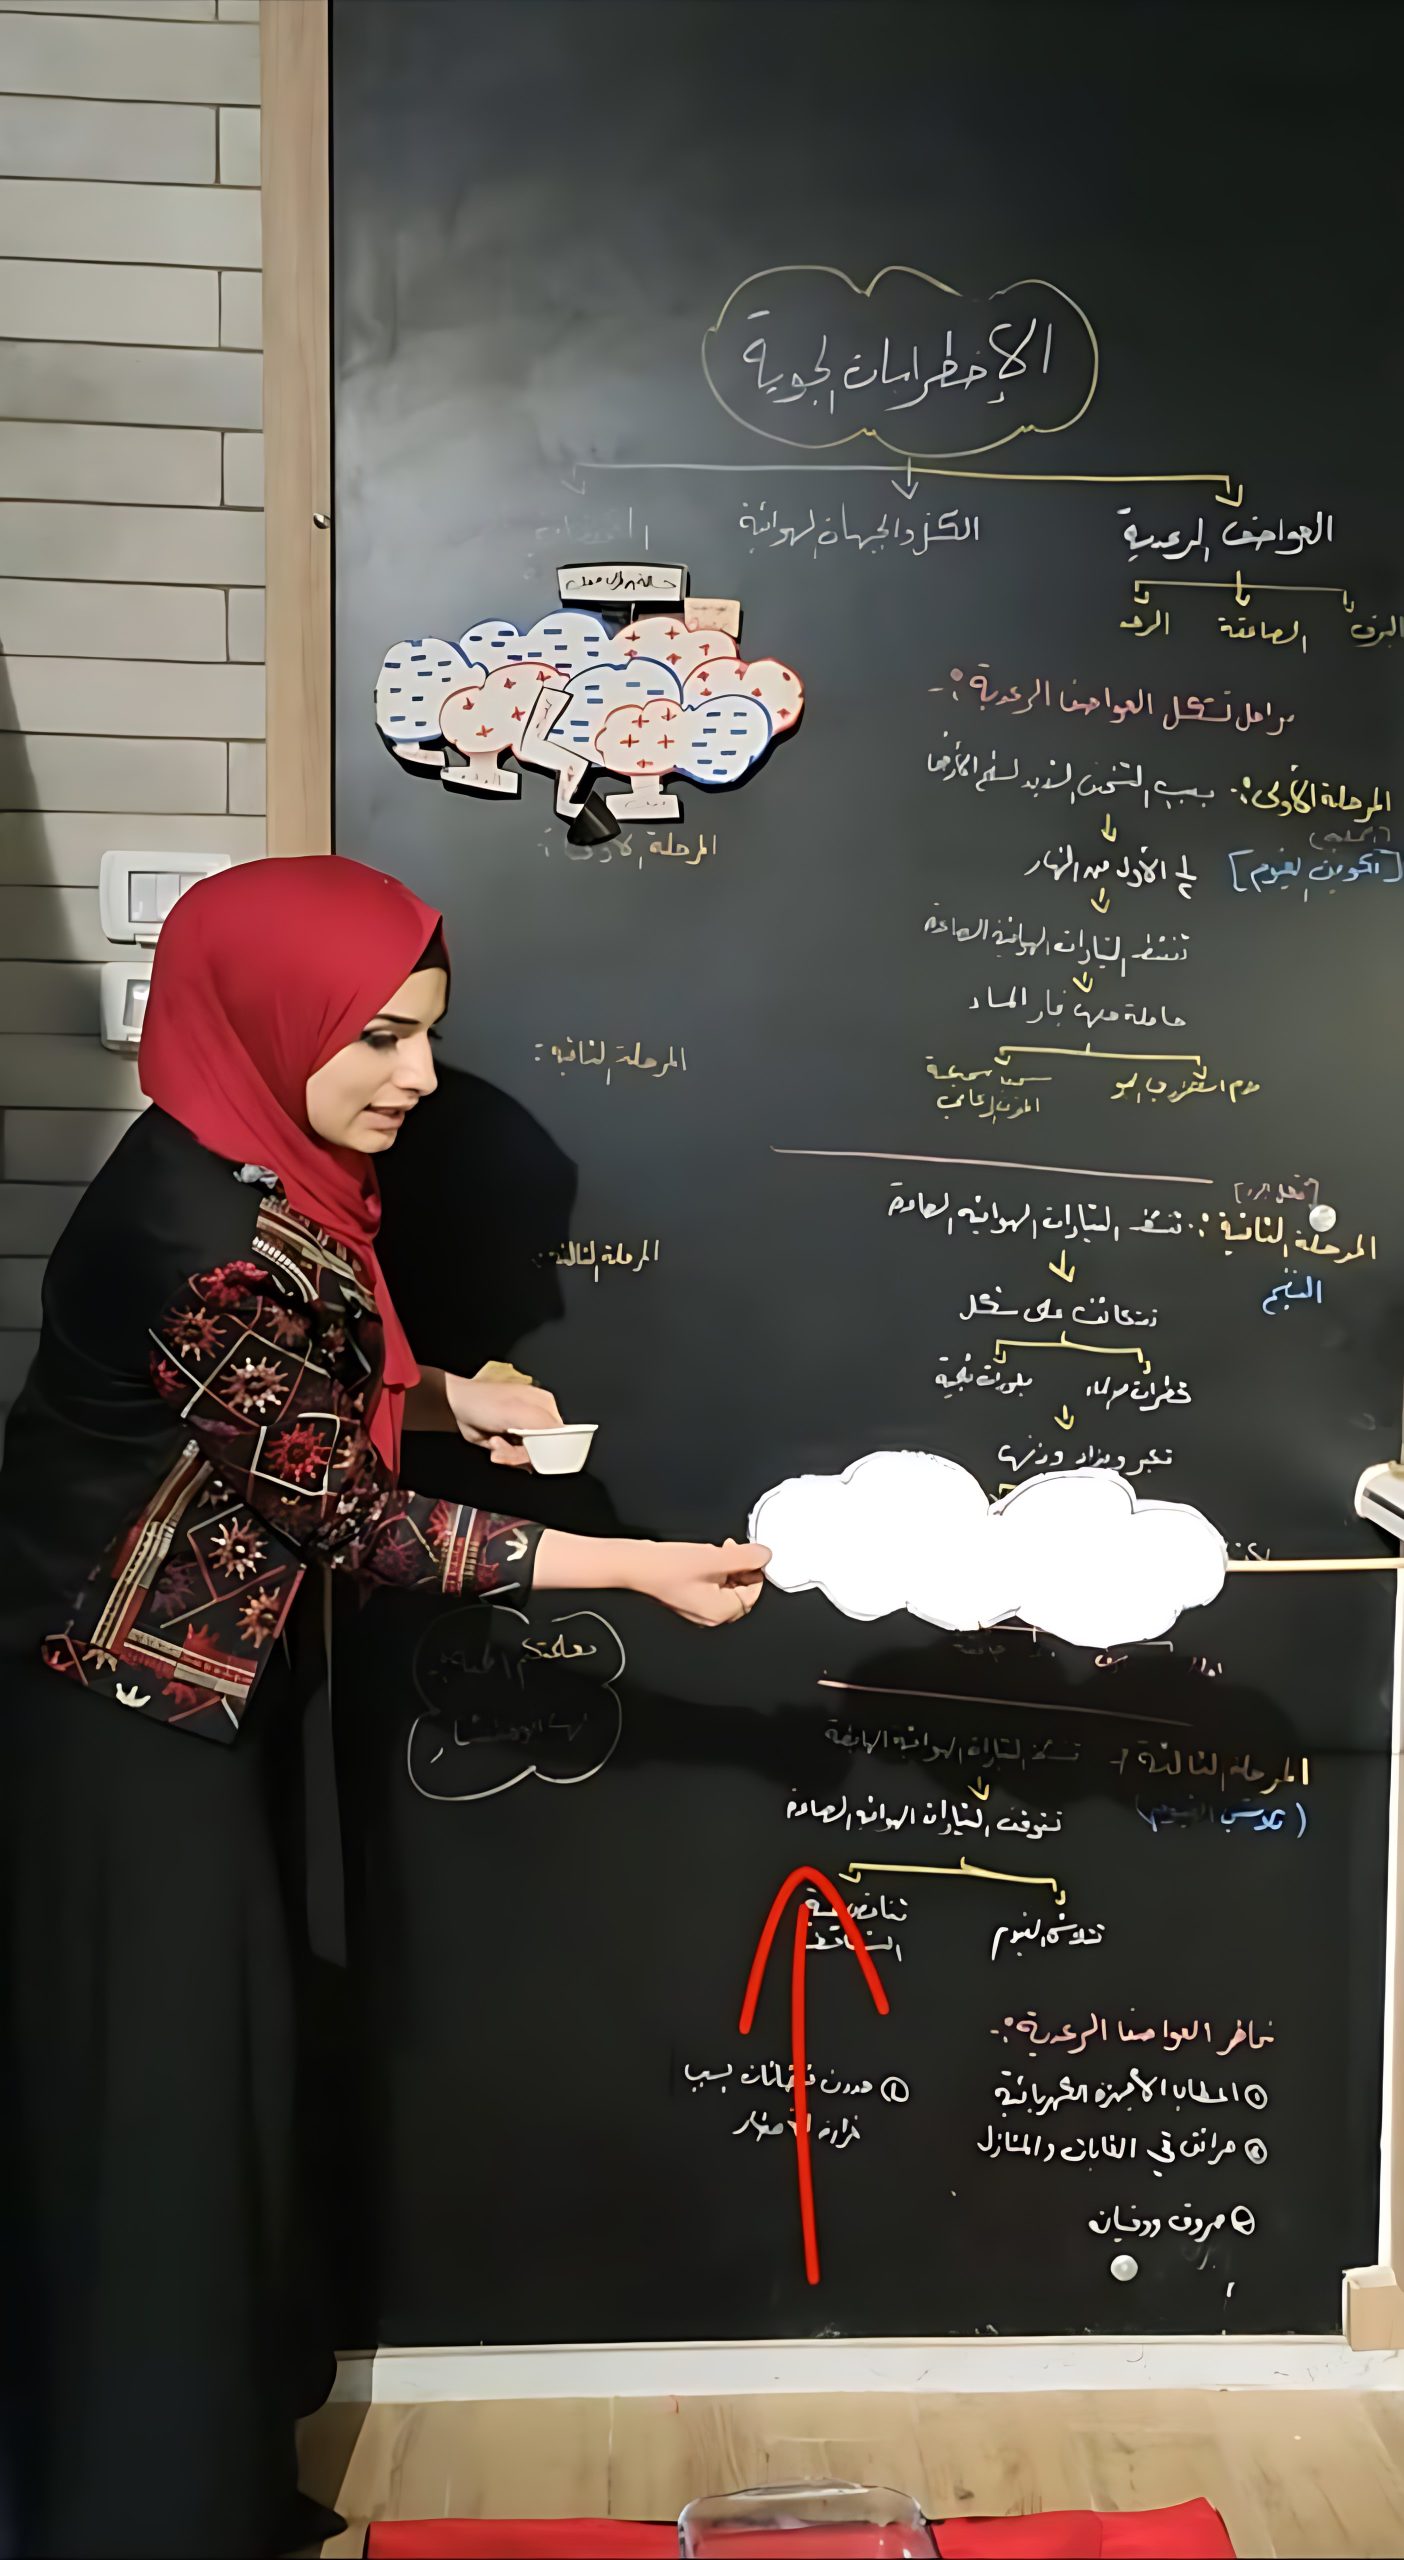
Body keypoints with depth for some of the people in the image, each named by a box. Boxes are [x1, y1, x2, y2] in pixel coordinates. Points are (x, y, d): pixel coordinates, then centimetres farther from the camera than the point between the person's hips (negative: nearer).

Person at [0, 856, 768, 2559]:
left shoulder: (250, 1173, 1)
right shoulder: (203, 1233, -29)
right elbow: (349, 1513, -23)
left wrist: (445, 1393, 0)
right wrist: (640, 1568, -21)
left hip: (200, 1697, 9)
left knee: (217, 2084, 20)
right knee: (156, 2115, 6)